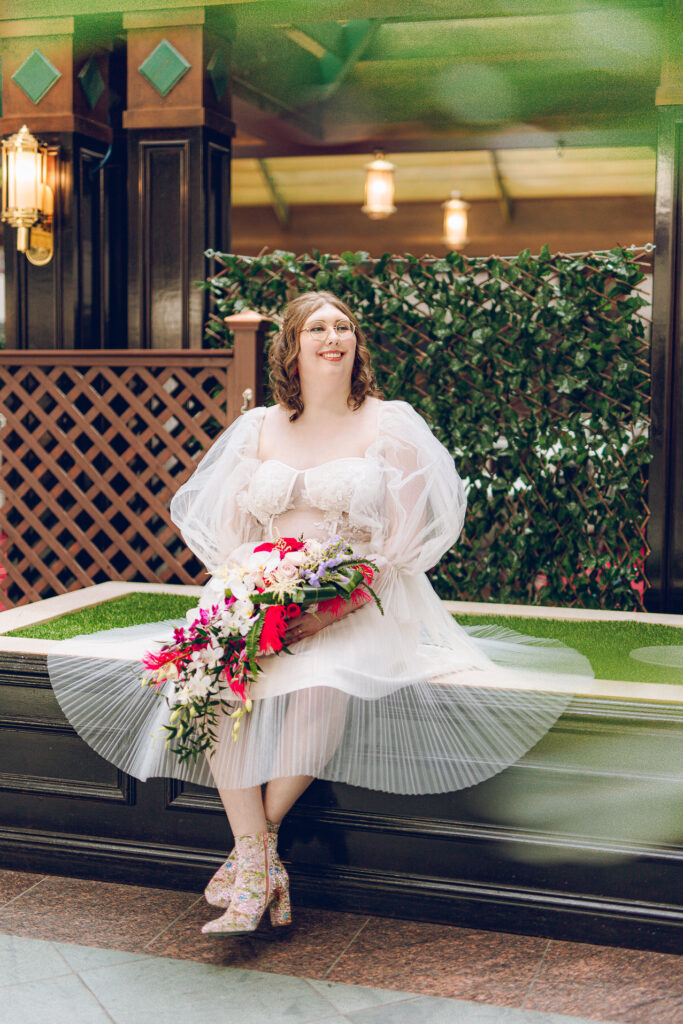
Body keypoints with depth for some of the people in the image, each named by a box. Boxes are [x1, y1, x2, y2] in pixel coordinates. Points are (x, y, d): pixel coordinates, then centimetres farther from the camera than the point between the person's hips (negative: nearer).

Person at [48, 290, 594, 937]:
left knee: (321, 685, -34)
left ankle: (255, 845, -16)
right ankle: (260, 870, -24)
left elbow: (403, 546, -3)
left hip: (361, 610, -3)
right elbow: (229, 535, 13)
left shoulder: (390, 426, 5)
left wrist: (335, 609, -16)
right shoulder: (259, 429, 15)